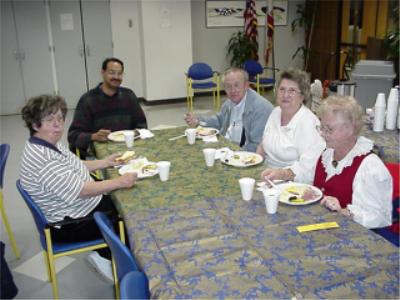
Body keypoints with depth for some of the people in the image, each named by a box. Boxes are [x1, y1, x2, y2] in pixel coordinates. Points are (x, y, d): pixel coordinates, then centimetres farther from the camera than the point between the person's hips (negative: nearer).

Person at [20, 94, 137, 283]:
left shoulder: (49, 144, 1)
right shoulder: (42, 160, -31)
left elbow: (75, 166, 15)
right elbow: (82, 190, -31)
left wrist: (105, 162, 6)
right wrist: (119, 182, -27)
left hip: (80, 205, 9)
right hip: (67, 226, -9)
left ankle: (105, 253, 17)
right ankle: (105, 258, 17)